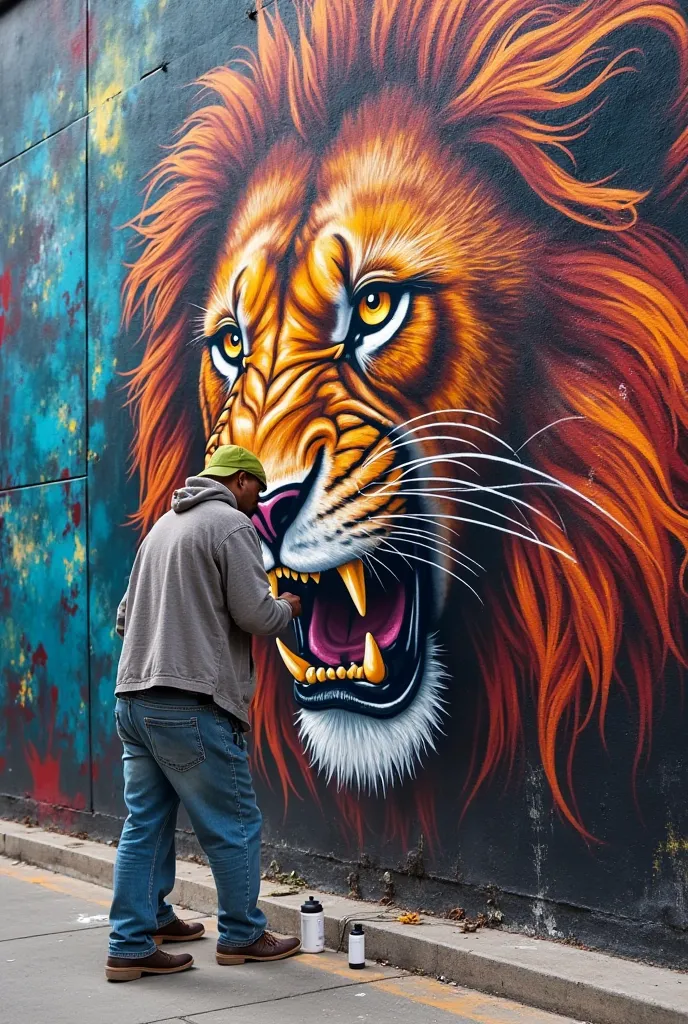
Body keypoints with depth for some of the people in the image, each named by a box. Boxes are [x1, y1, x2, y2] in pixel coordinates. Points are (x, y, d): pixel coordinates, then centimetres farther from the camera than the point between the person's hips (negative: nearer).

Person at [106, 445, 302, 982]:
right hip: (191, 705, -9)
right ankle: (242, 935, 17)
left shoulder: (164, 525, 20)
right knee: (235, 827, 5)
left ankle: (132, 943, 14)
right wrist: (287, 608, 8)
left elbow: (126, 615, 23)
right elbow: (256, 615, -12)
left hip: (133, 698, 9)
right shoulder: (232, 525, -6)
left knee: (145, 824, 12)